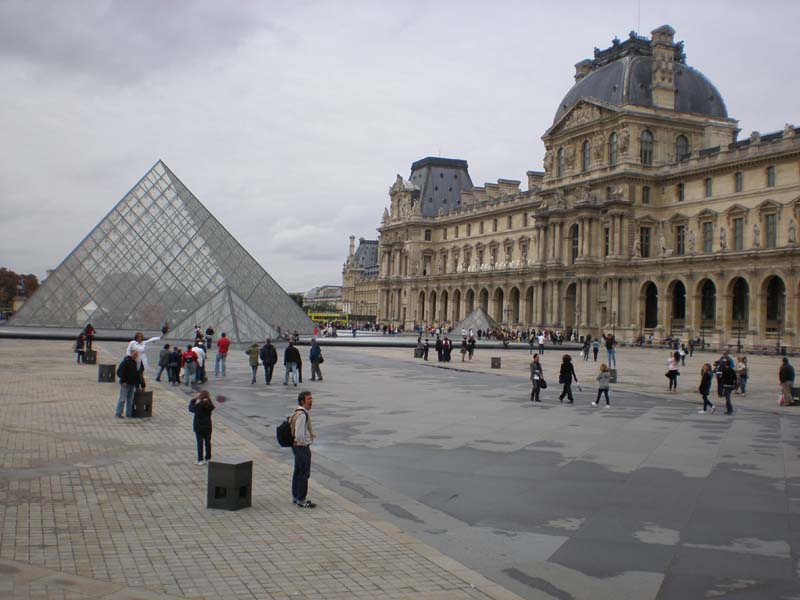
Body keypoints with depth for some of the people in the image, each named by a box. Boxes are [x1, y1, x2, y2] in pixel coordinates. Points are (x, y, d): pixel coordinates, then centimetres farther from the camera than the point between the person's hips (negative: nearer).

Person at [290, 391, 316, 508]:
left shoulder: (298, 412, 8)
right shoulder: (302, 415, -24)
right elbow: (299, 435, -29)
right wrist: (304, 443, -12)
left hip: (296, 446, 10)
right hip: (302, 447, -10)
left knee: (298, 472, 19)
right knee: (304, 474, -1)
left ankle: (295, 497, 31)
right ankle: (301, 501, 8)